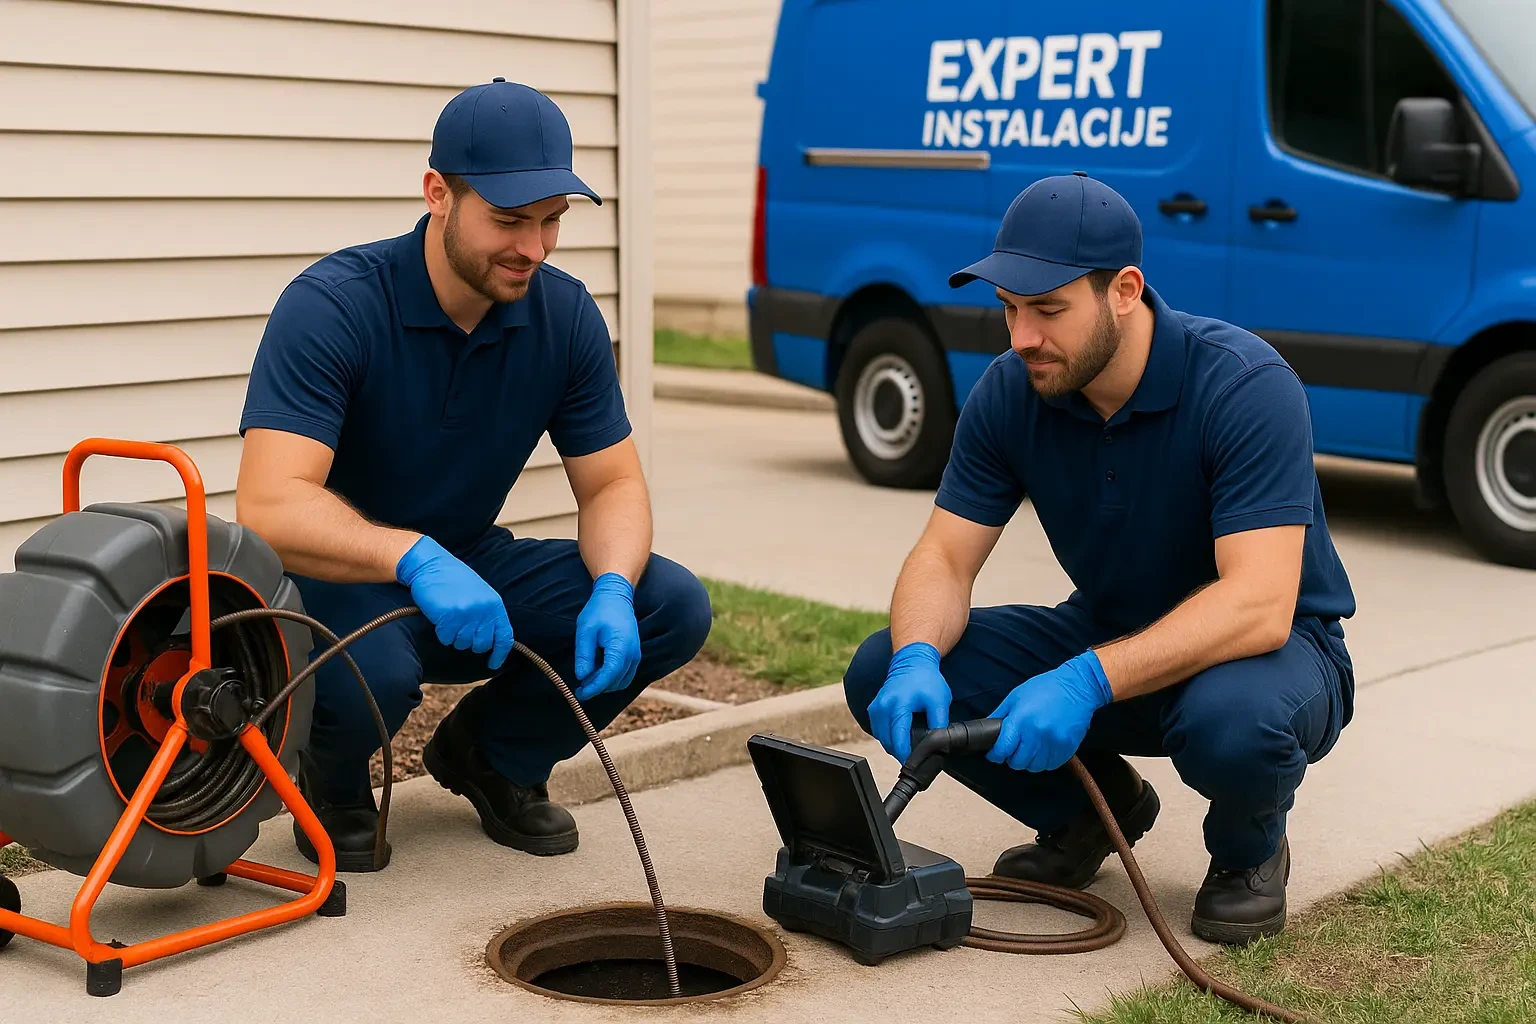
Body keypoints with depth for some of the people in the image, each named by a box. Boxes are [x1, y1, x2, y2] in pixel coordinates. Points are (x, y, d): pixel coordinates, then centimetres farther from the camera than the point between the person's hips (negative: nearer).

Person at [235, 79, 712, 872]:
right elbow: (268, 507, -35)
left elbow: (612, 485, -4)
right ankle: (333, 782, 0)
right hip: (341, 579, -5)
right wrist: (416, 559, -51)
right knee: (368, 667, -40)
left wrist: (612, 591, -26)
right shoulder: (332, 306, -25)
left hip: (471, 572, 5)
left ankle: (491, 753, 10)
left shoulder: (564, 316, -9)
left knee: (672, 607, -16)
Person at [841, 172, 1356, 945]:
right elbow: (943, 557, -10)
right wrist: (915, 660, -33)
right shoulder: (1010, 392, -12)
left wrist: (1088, 680, -46)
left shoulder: (1246, 386, -28)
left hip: (1271, 647, -5)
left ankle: (1249, 850, -3)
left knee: (1231, 719, -42)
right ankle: (1094, 807, 9)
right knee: (881, 676, -15)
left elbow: (1258, 606, -36)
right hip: (1108, 634, 5)